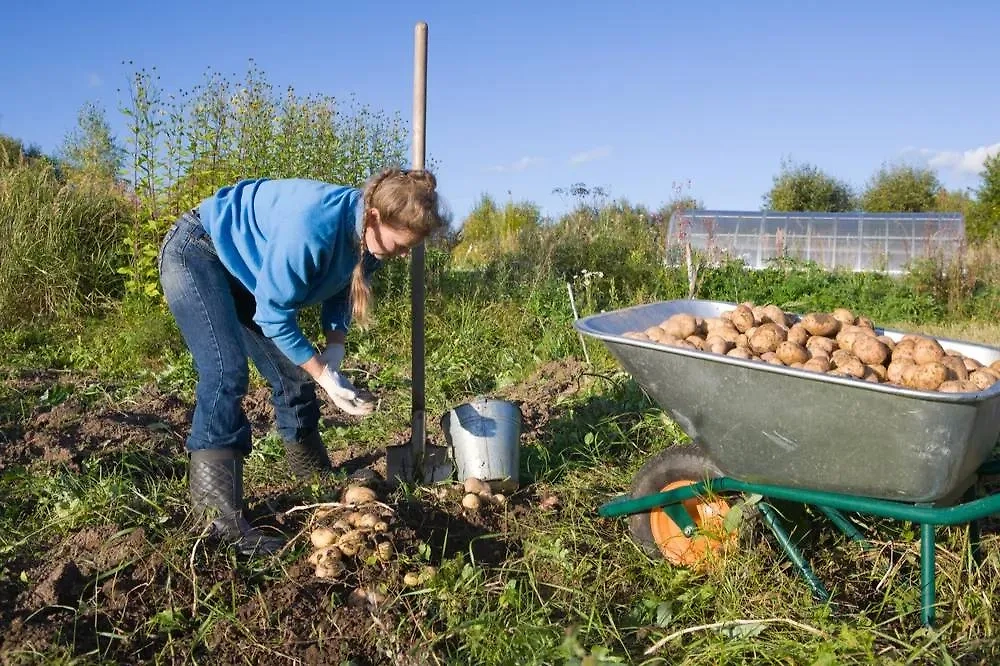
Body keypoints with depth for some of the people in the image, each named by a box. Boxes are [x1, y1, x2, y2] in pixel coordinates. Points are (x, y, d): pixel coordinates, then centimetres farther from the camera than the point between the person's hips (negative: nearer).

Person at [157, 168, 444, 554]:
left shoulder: (367, 235, -13)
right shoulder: (314, 227, -38)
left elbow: (341, 292, 2)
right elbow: (274, 315, -29)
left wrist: (334, 350, -14)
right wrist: (323, 374, -24)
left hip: (243, 269, 8)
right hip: (195, 254, -8)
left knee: (291, 375, 7)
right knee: (227, 373, -24)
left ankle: (316, 477, 23)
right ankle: (218, 517, -21)